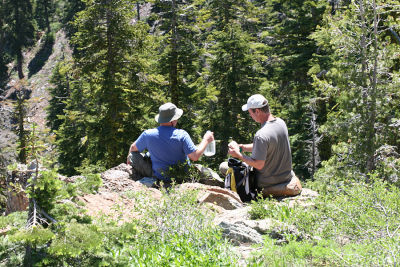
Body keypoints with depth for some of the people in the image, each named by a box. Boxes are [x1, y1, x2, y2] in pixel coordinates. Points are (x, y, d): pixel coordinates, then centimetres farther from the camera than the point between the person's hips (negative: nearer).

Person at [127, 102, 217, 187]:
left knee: (134, 155, 8)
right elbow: (195, 157, -22)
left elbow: (133, 148, 3)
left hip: (158, 176, -1)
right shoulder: (182, 135, -21)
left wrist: (129, 158, 26)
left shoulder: (148, 135, -14)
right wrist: (206, 140, -7)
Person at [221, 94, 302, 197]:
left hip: (267, 182, -8)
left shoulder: (261, 136, -30)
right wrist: (244, 147, 6)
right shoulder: (281, 122, -3)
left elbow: (259, 165, -26)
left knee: (223, 167, -1)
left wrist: (239, 155, -14)